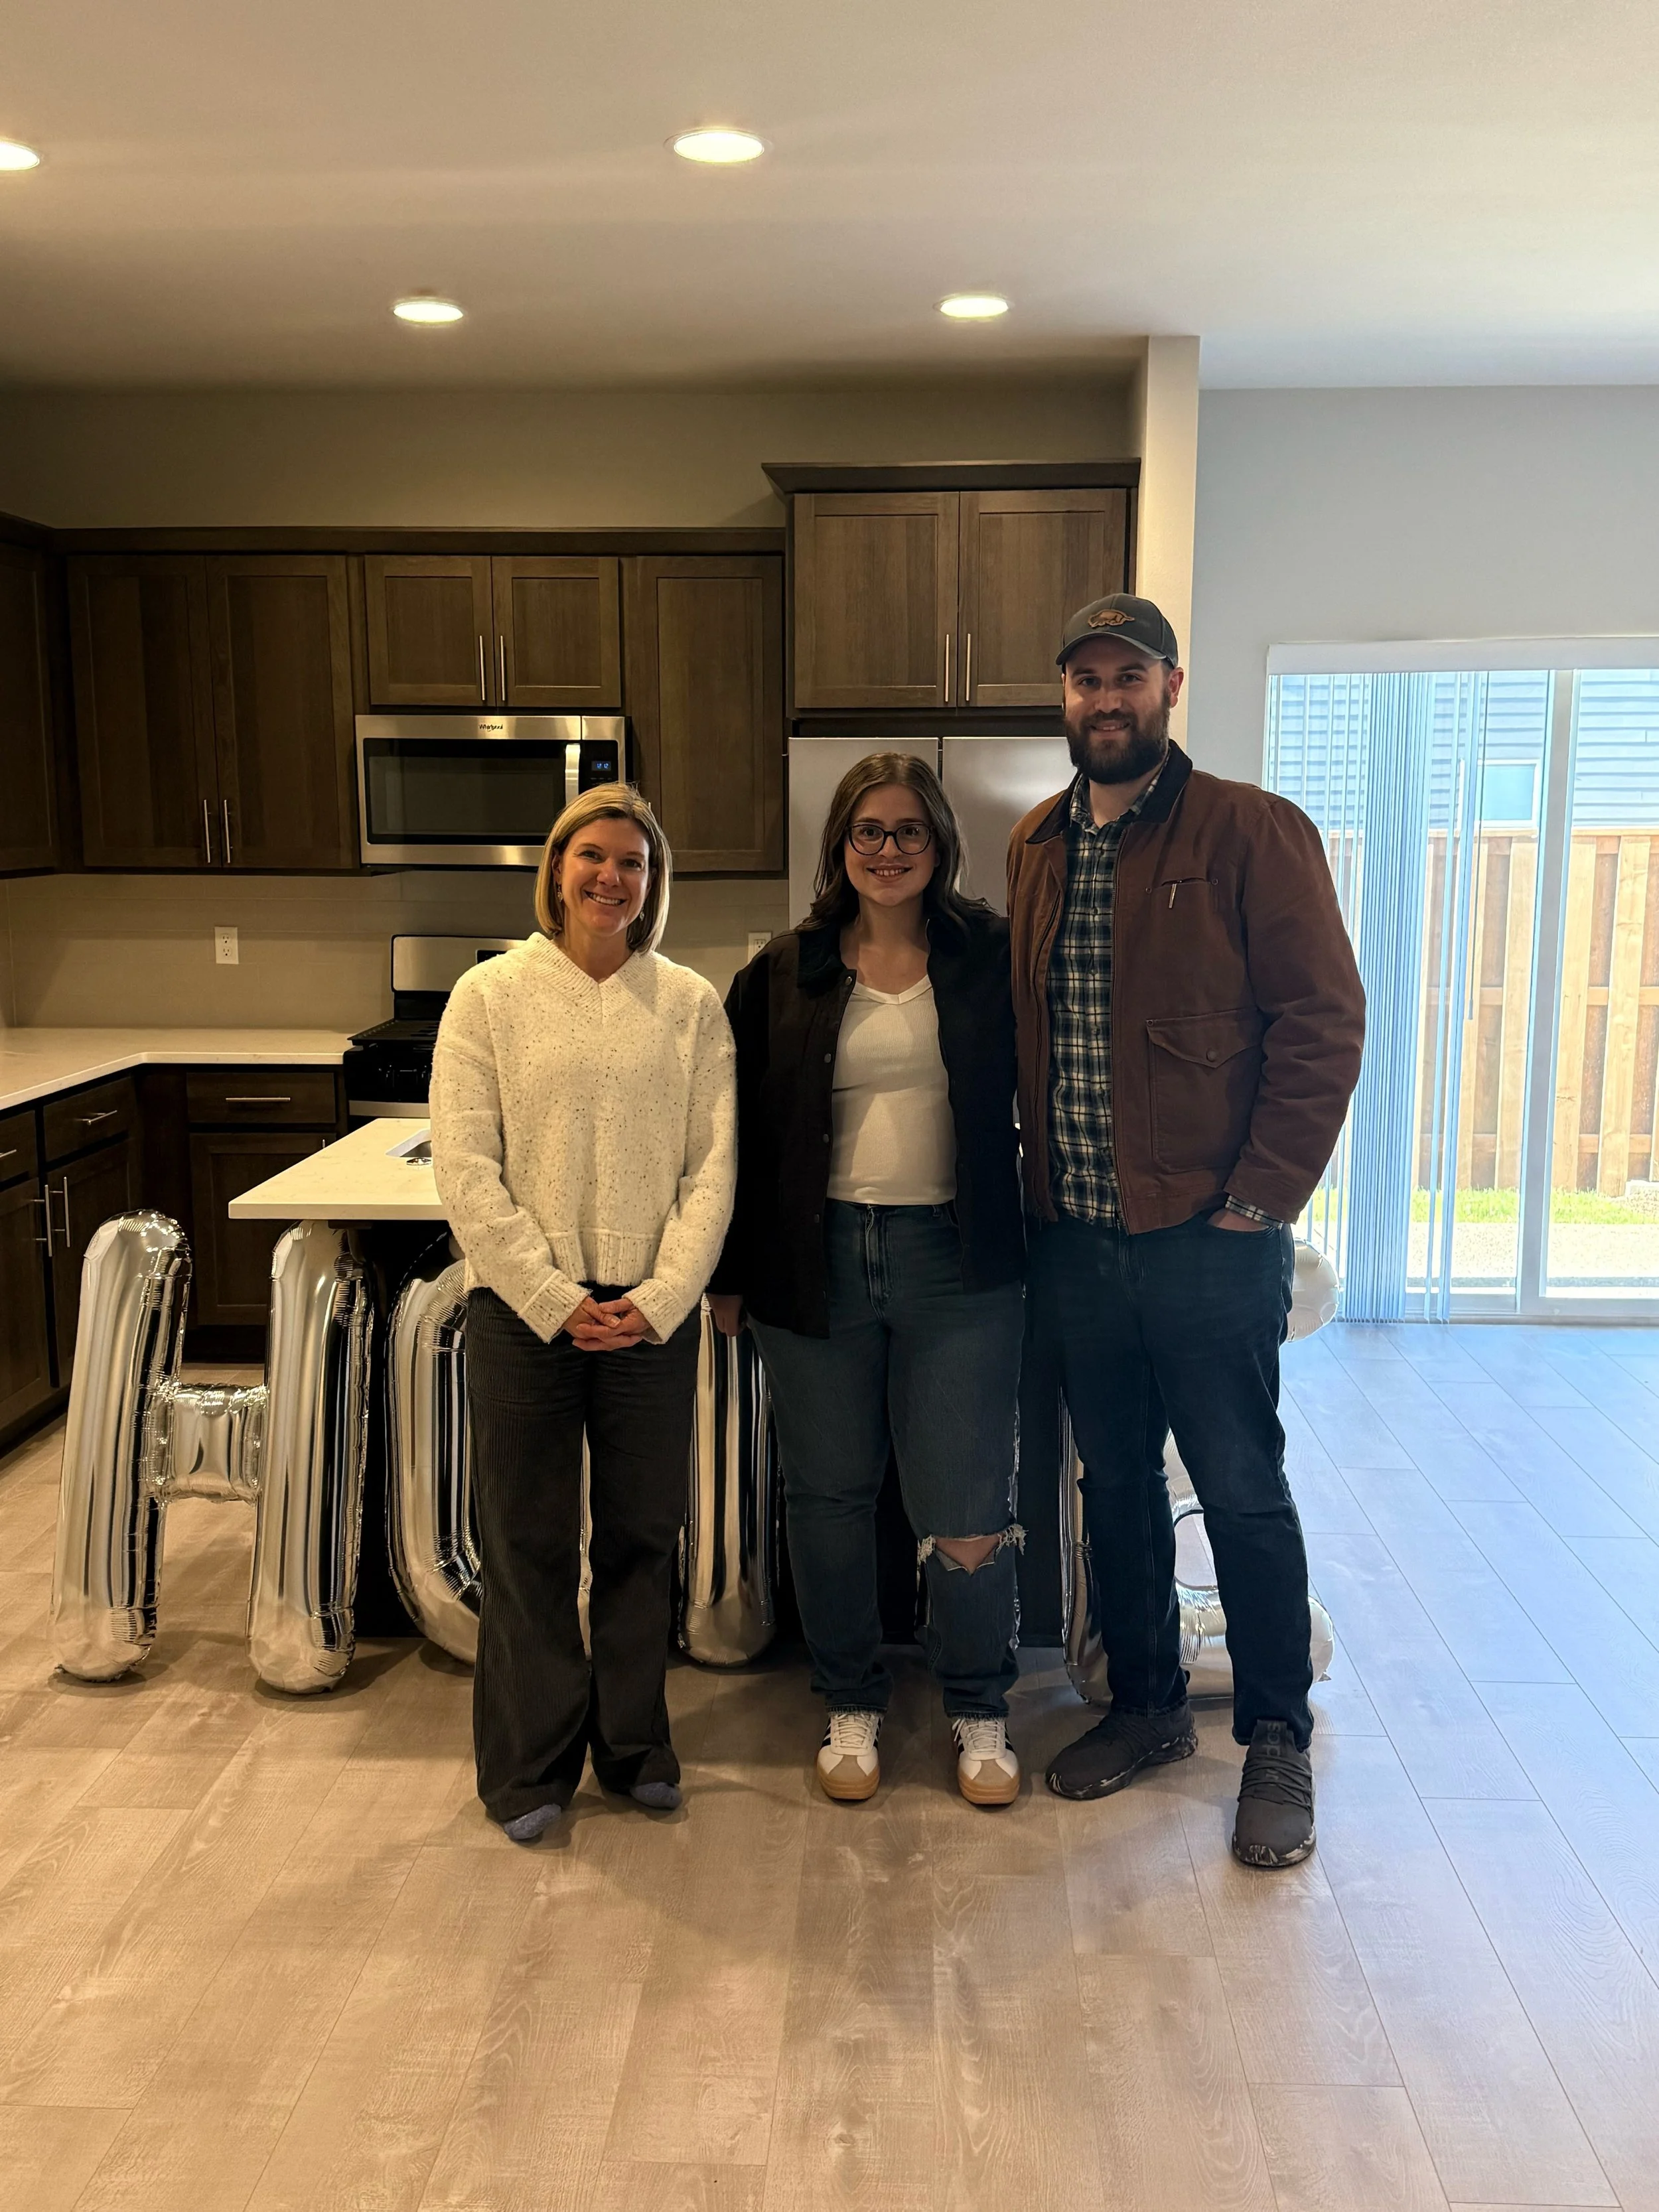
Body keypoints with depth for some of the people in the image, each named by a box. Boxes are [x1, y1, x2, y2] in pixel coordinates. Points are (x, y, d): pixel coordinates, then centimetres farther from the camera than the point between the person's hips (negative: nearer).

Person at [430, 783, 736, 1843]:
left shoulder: (691, 1003, 1)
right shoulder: (491, 995, -2)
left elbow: (714, 1168, -1)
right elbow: (466, 1173, -7)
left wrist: (658, 1298, -11)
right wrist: (555, 1300, -12)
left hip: (654, 1311, 1)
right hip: (524, 1308, -1)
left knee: (642, 1537, 12)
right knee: (530, 1542, 9)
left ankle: (635, 1742, 31)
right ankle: (532, 1764, 26)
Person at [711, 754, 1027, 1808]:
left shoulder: (990, 958, 1)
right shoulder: (785, 974, 5)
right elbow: (744, 1128, 8)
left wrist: (1025, 1244, -4)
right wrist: (730, 1272, 6)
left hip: (956, 1260, -1)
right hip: (818, 1261, 2)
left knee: (967, 1510, 1)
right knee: (830, 1498, 12)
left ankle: (981, 1711, 25)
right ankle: (852, 1706, 32)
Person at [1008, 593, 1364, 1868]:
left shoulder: (1254, 833, -7)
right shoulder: (1037, 848, 10)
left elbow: (1324, 1020, -10)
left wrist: (1261, 1198, -15)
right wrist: (1043, 1185, 6)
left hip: (1210, 1238, -5)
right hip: (1075, 1235, 5)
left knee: (1243, 1495, 5)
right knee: (1116, 1484, 16)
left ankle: (1278, 1741, 24)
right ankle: (1147, 1707, 34)